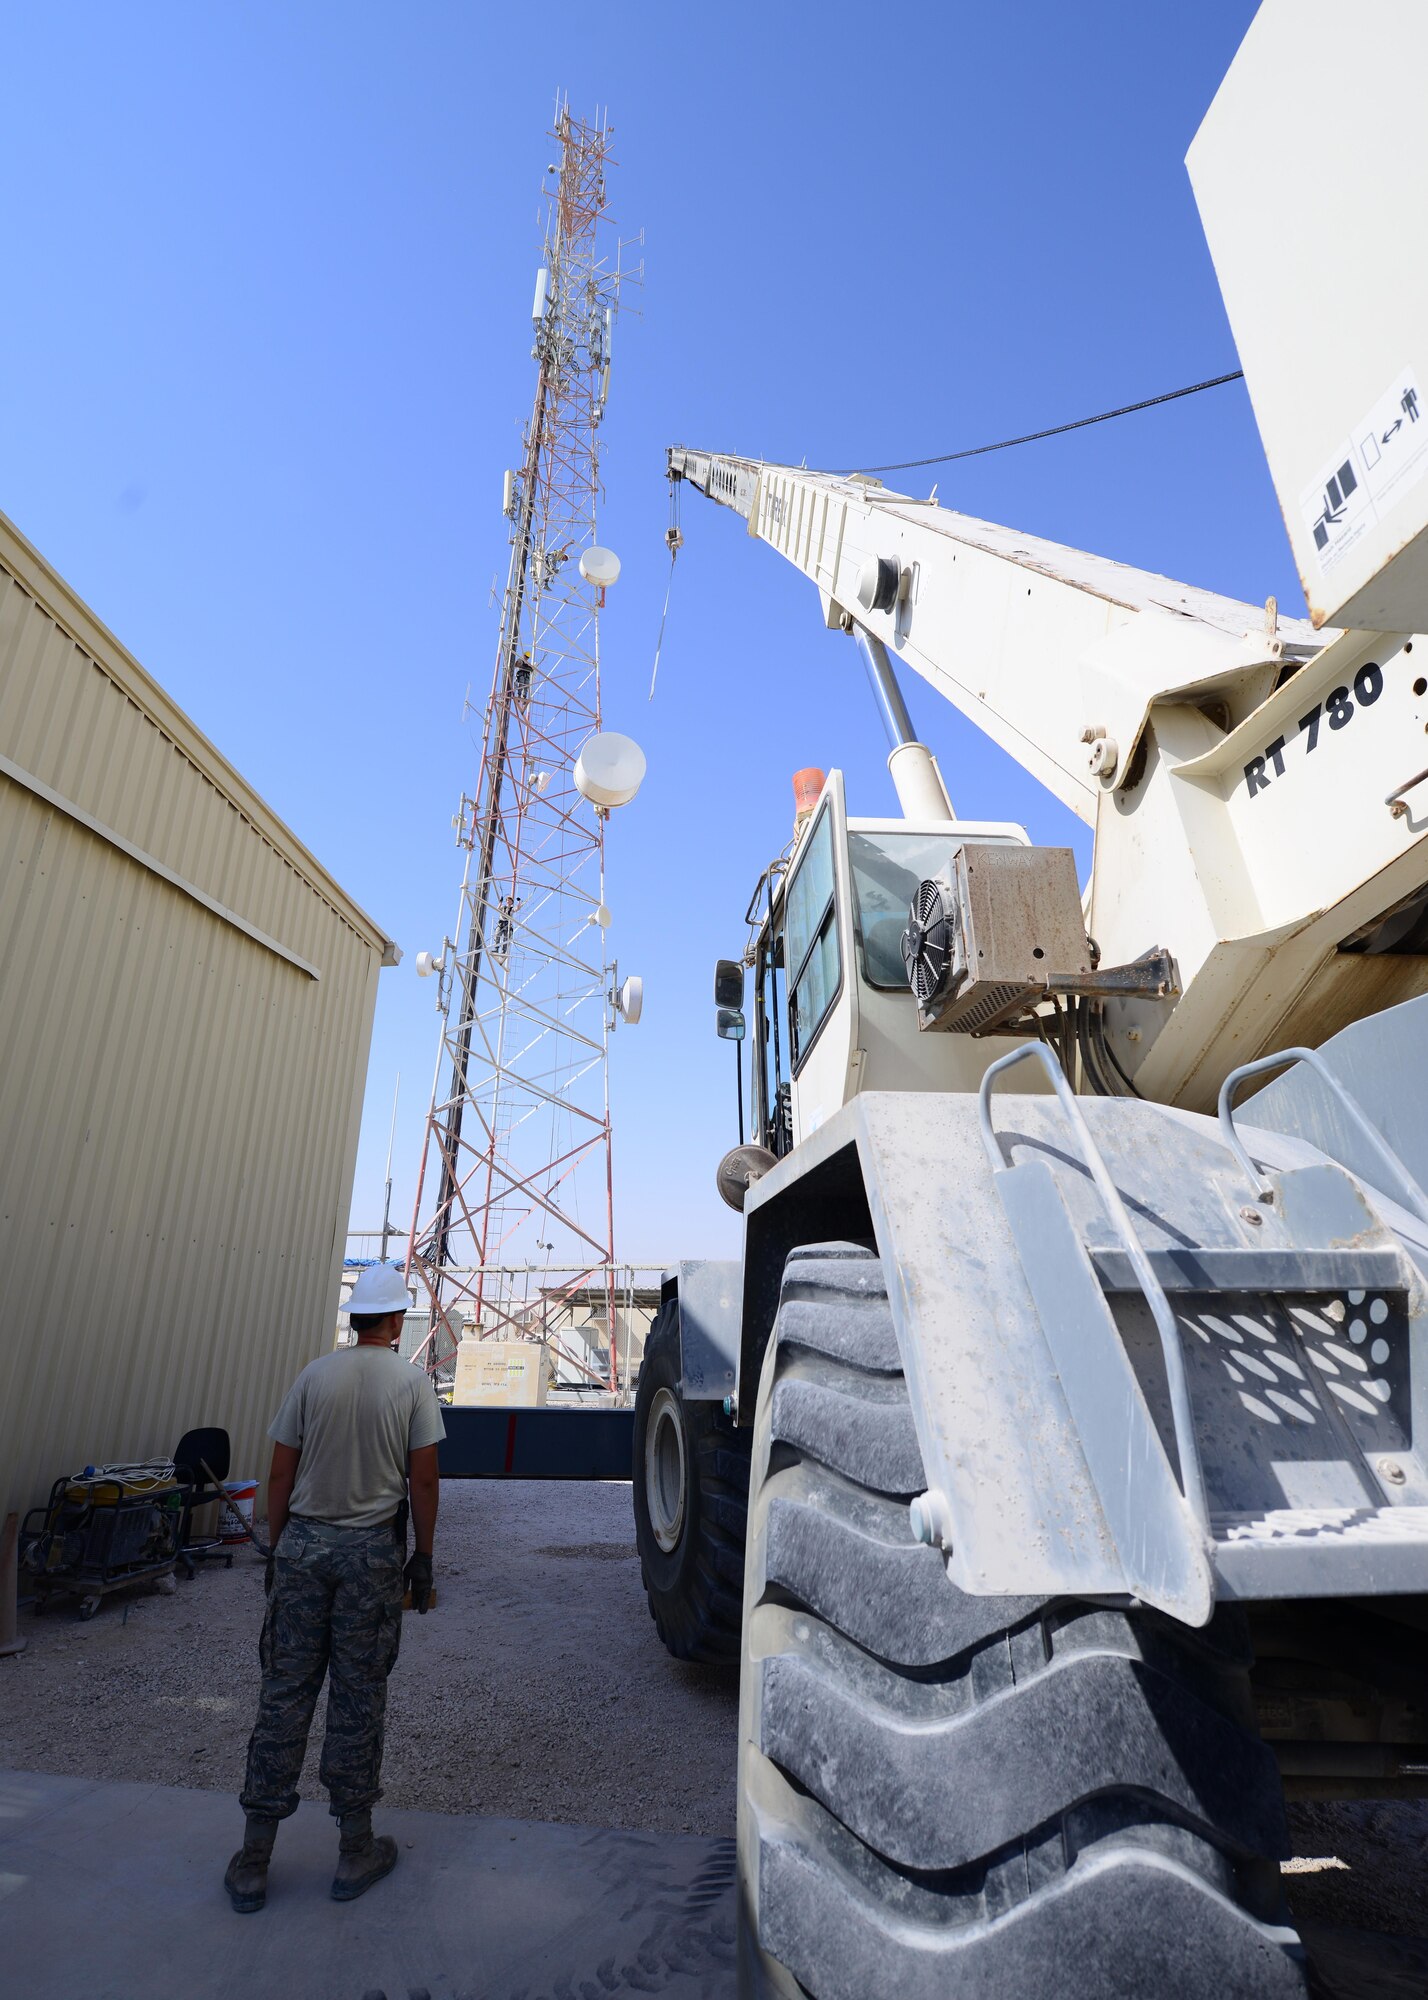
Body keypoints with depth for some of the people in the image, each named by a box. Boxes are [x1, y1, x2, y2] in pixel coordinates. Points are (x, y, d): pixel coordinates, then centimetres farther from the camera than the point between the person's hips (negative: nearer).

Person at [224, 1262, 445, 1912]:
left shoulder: (313, 1376, -2)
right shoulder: (412, 1384, -8)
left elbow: (281, 1474, 1)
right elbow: (423, 1479, -8)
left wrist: (278, 1549, 13)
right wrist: (424, 1557, 4)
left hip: (303, 1543, 2)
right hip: (372, 1549, -2)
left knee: (284, 1694, 13)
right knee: (358, 1699, 11)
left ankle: (253, 1860, 24)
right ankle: (355, 1852, 25)